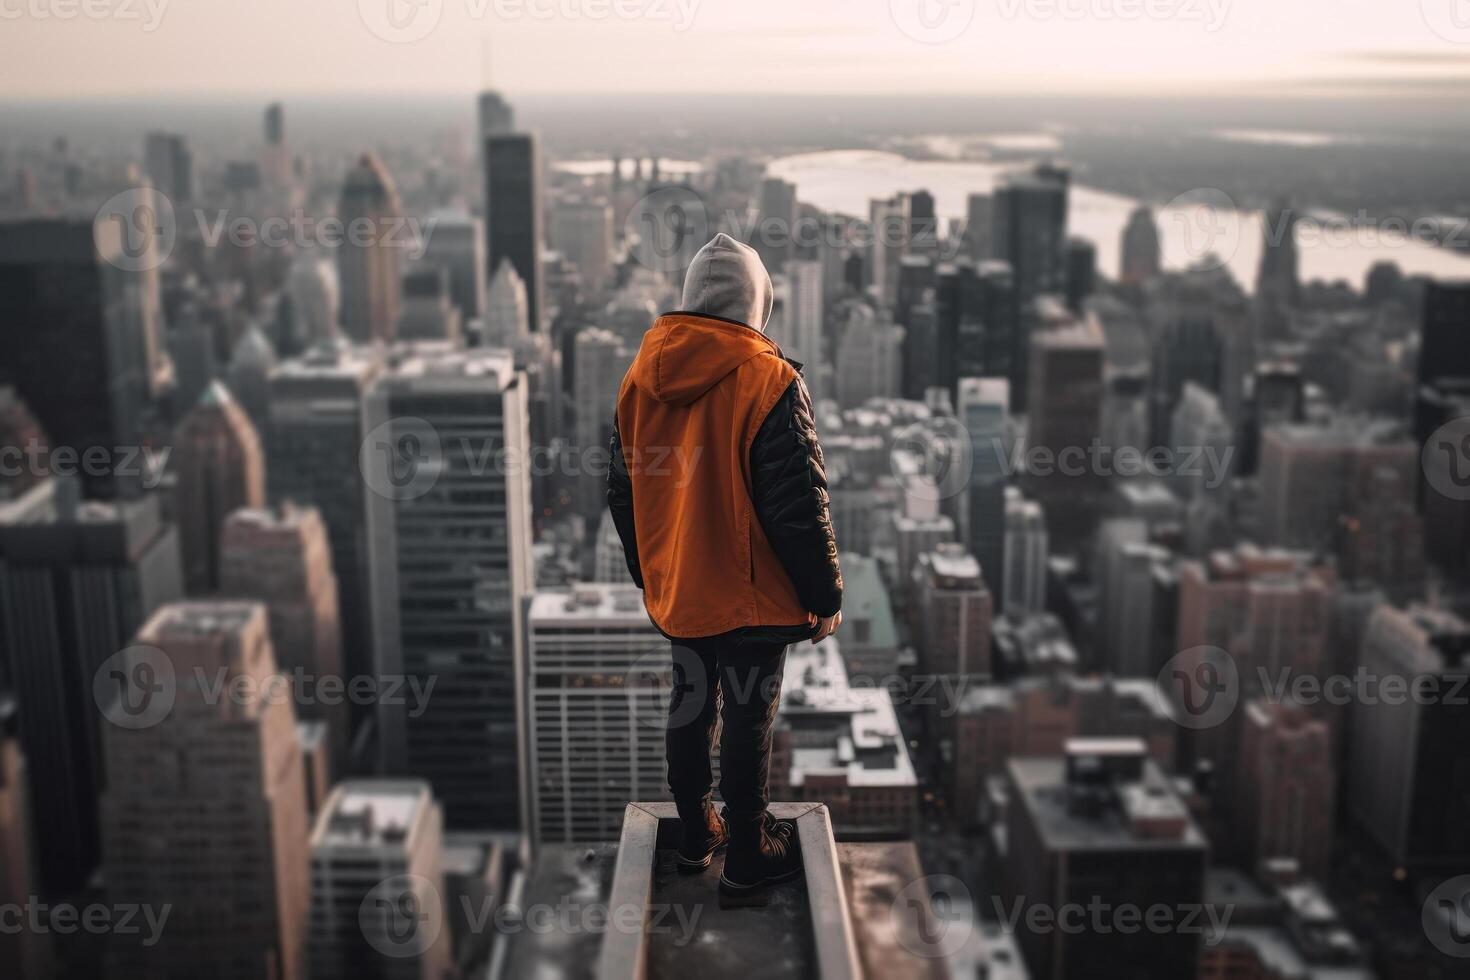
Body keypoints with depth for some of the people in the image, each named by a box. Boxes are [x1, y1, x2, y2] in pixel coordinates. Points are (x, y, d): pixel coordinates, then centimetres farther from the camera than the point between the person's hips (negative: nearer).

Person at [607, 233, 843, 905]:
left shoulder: (639, 378, 0)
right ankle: (746, 862, 21)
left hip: (675, 591, 6)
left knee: (690, 706, 21)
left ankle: (695, 836, 37)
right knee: (747, 722, 7)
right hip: (751, 597, -6)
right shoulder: (771, 383, -20)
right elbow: (799, 508, -20)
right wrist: (825, 597, -8)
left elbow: (622, 492, 9)